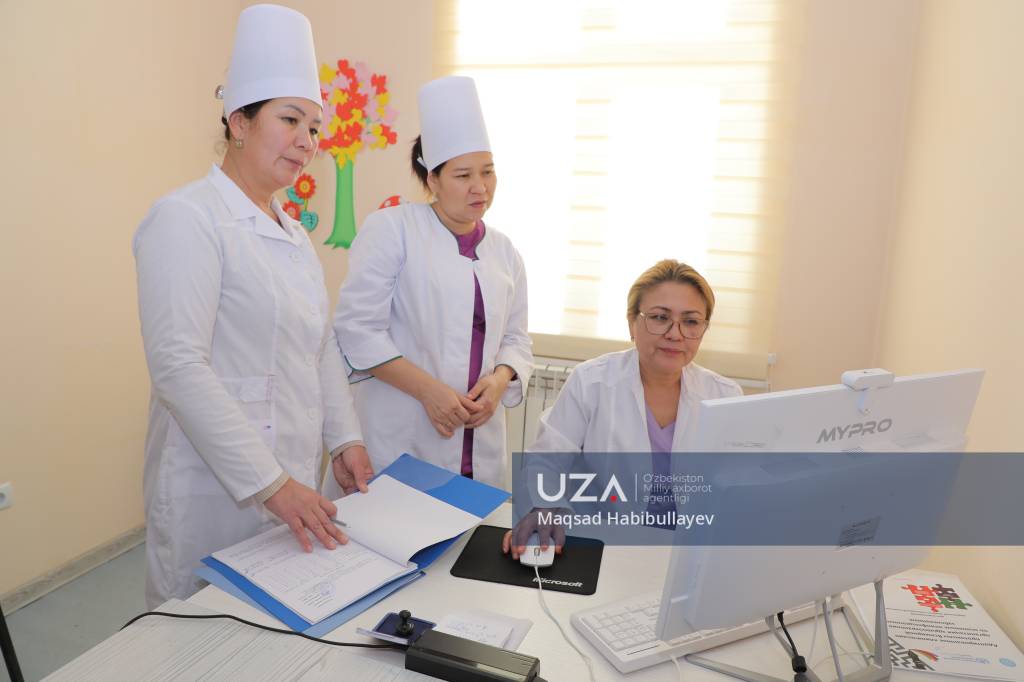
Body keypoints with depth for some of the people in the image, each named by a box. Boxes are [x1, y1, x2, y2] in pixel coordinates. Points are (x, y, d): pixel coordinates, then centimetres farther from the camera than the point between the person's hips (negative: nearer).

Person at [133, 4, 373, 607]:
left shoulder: (294, 233, 12)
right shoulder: (187, 218, -13)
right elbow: (178, 366, -21)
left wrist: (345, 439, 5)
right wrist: (270, 484, -23)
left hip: (294, 481, 7)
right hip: (218, 488, -7)